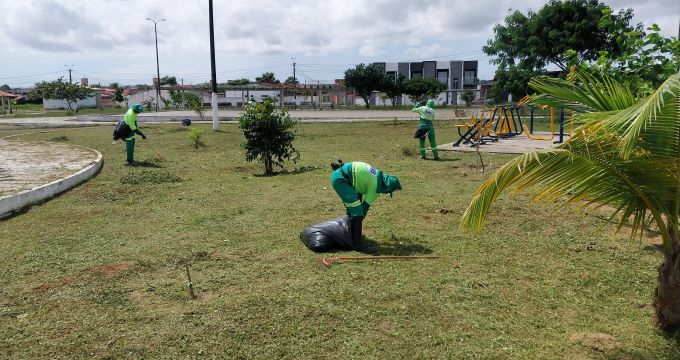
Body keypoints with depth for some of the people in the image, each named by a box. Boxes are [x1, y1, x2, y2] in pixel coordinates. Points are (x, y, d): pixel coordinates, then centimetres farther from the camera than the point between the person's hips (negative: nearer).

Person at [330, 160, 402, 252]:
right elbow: (366, 205, -6)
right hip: (340, 179, -10)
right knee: (357, 213, -10)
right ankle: (357, 244, -7)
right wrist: (359, 220, 5)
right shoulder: (375, 186, -13)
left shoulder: (379, 176, 14)